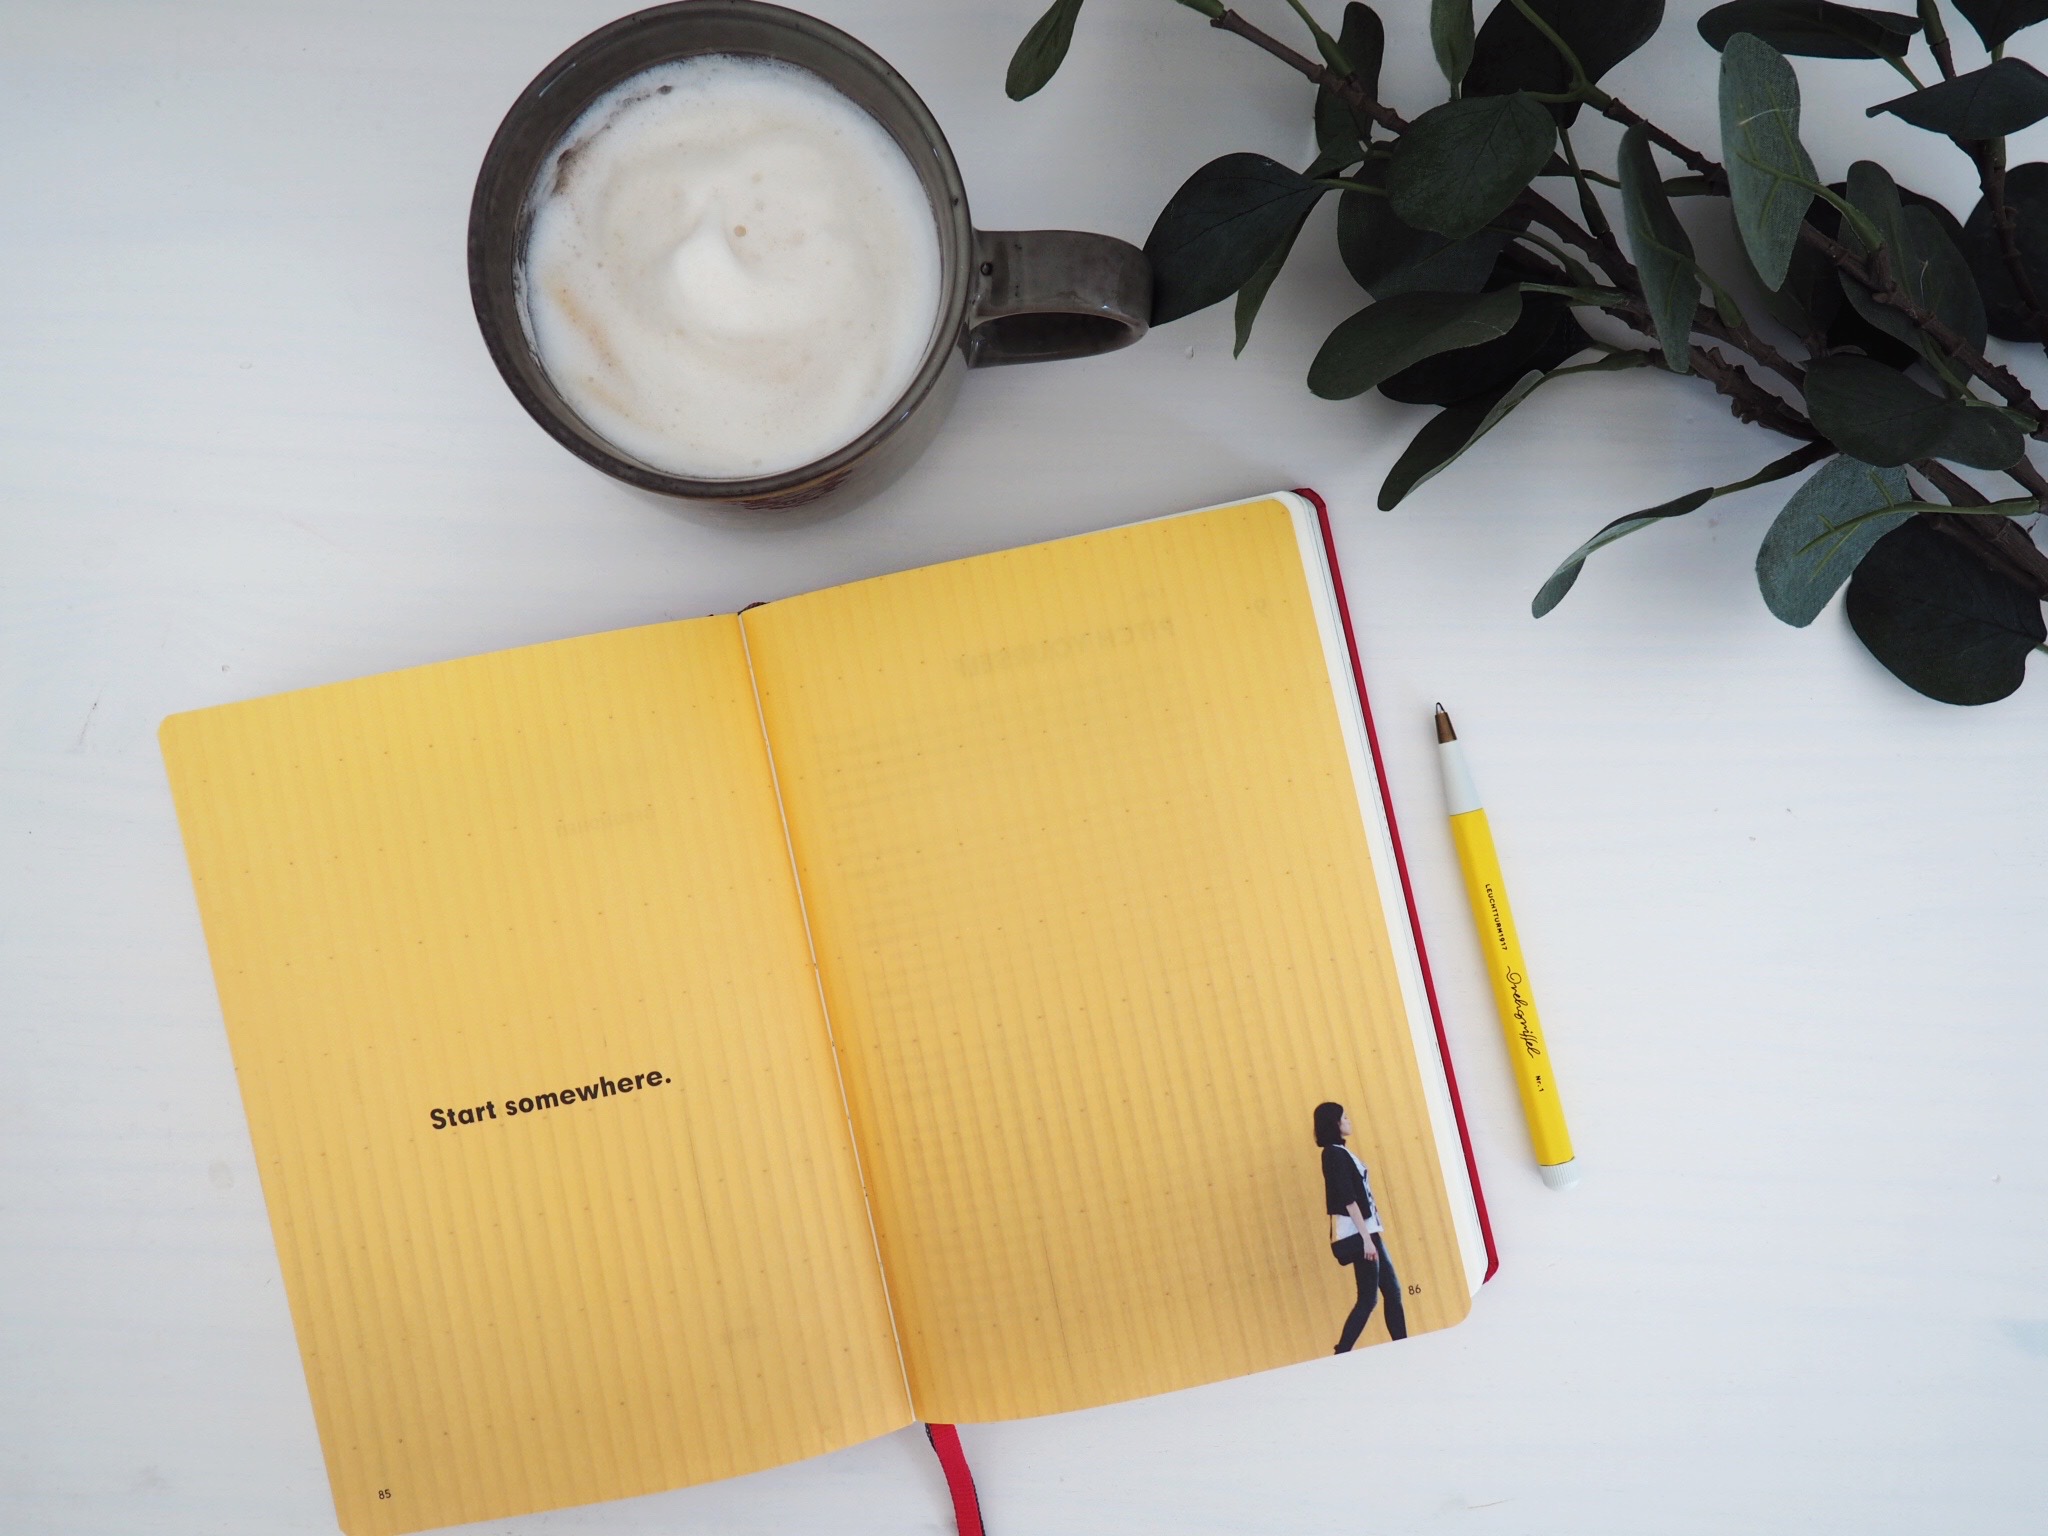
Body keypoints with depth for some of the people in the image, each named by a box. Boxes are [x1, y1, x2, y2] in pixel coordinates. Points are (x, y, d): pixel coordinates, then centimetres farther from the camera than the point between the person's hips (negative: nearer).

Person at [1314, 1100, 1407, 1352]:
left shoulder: (1340, 1152, 16)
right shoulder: (1334, 1154, -13)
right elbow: (1348, 1199, -19)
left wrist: (1371, 1235, 17)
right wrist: (1366, 1238, -21)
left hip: (1366, 1230, 9)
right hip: (1357, 1234, -9)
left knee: (1392, 1290, 11)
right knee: (1368, 1298, -7)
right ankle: (1340, 1356, -6)